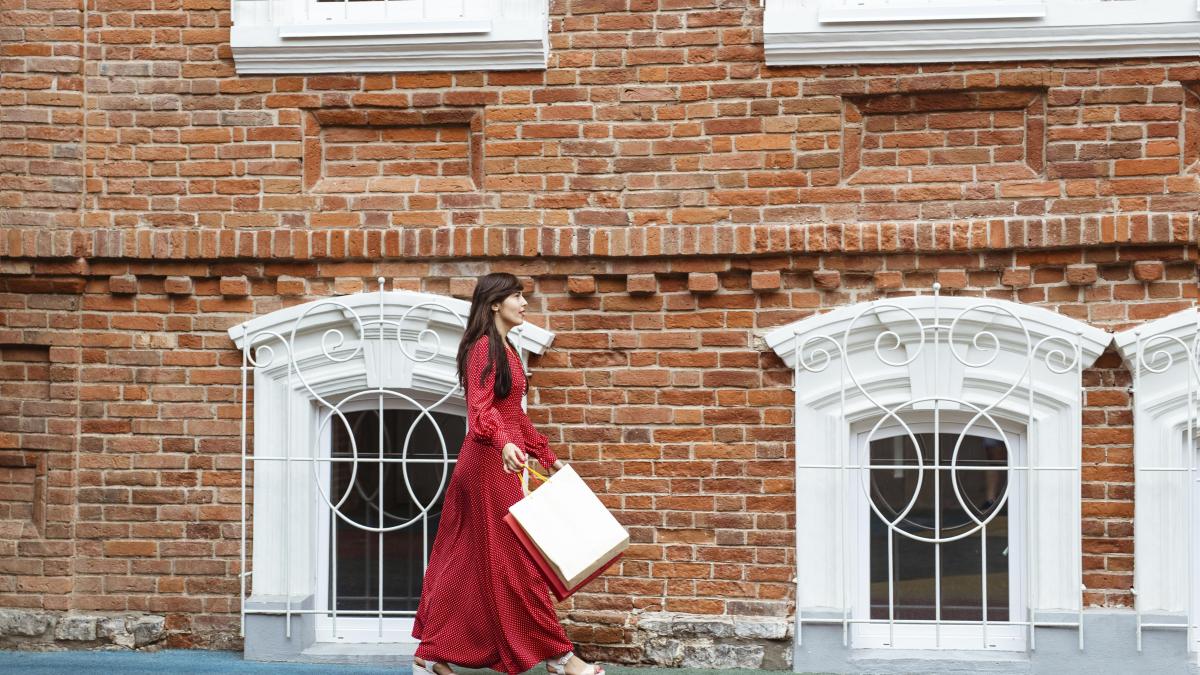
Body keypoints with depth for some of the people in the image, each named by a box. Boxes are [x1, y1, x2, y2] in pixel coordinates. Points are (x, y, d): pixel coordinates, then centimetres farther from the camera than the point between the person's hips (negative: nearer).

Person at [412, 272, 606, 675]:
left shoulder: (505, 350, 19)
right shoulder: (484, 347, -10)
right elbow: (481, 407, -23)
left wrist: (548, 457, 26)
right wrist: (504, 442, -40)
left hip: (497, 463, 10)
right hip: (491, 461, -10)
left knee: (463, 560, 9)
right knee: (513, 557, -4)